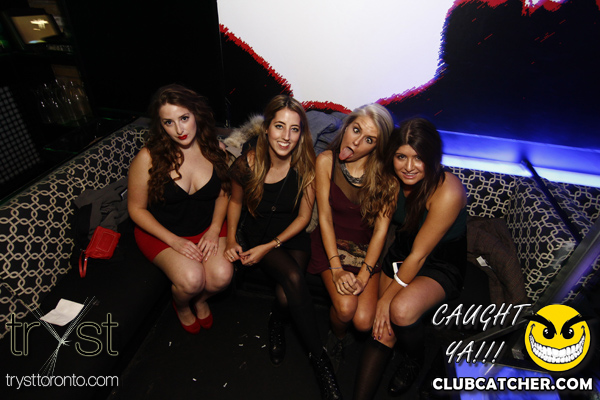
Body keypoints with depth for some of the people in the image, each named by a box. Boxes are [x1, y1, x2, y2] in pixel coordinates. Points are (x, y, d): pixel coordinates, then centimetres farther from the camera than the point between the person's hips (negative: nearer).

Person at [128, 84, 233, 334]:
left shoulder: (215, 149, -8)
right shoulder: (149, 158, -18)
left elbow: (222, 193, 5)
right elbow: (136, 208, -9)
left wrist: (214, 229, -9)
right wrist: (174, 241, -17)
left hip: (207, 227, 3)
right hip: (161, 232, -2)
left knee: (222, 275, -21)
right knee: (191, 279, -26)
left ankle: (200, 300, 18)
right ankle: (181, 306, 15)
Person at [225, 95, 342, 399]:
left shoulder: (305, 166, -16)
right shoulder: (247, 164, -15)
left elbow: (303, 217, -8)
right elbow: (236, 201, 5)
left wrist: (270, 246, -15)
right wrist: (231, 240, -6)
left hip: (292, 236, 1)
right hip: (257, 232, 0)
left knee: (287, 296, -24)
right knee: (294, 277, -27)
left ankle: (276, 318, 16)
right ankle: (319, 358, -8)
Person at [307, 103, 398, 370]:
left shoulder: (386, 173, -11)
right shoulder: (326, 161, -10)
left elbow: (381, 228, -11)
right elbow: (324, 216, -10)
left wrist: (363, 275, -18)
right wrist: (336, 268, -16)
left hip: (367, 248, 0)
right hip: (332, 242, 0)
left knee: (364, 322, -16)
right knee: (345, 307, -22)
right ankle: (337, 337, 16)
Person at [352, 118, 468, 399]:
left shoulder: (448, 191, -27)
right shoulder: (395, 179, -10)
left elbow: (419, 254, -23)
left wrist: (387, 297, -15)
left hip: (441, 267, -4)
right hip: (401, 255, 5)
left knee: (401, 310, -29)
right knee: (384, 328, -12)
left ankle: (414, 357, 6)